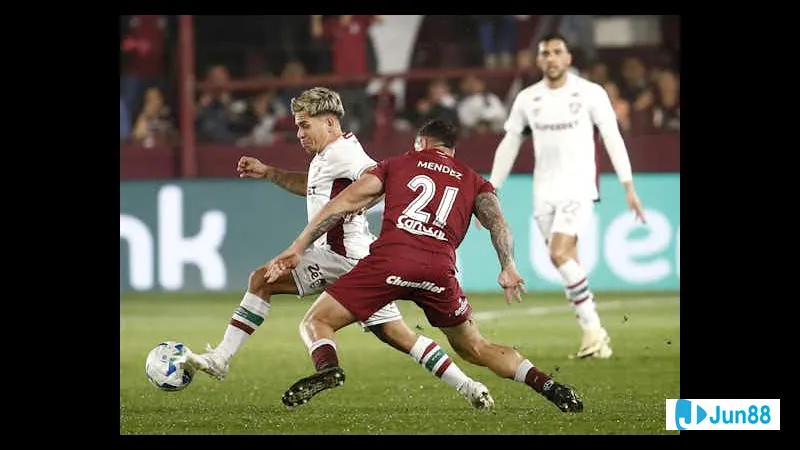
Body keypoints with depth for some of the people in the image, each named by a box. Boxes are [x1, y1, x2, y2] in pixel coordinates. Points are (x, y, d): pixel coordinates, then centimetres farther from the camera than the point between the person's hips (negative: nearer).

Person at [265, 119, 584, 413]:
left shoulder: (396, 164, 26)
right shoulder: (472, 180, 28)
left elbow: (344, 203, 17)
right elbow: (496, 220, 8)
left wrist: (298, 249, 16)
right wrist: (508, 268, -3)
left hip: (390, 259, -2)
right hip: (439, 270, 2)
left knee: (316, 323, 7)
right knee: (475, 349, 21)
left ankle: (327, 367, -25)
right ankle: (546, 385, 3)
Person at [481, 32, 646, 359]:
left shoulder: (590, 93, -3)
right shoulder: (527, 99, 7)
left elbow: (613, 139, -2)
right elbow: (508, 146, 14)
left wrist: (628, 186, -8)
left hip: (578, 186, -5)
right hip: (544, 191, 5)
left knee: (560, 254, -21)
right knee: (566, 263, 3)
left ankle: (593, 329, -12)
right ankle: (594, 336, 10)